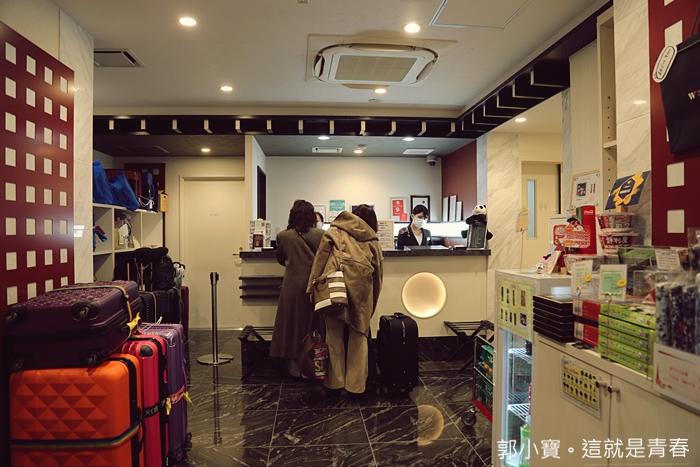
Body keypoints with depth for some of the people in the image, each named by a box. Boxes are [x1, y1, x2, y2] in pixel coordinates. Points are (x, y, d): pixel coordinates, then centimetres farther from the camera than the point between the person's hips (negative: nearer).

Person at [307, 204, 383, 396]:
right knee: (358, 337, 12)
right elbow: (379, 274, 19)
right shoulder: (373, 241, 20)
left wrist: (312, 287, 3)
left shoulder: (334, 231, 16)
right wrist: (373, 302, 25)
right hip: (361, 288, 1)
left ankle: (334, 384, 18)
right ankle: (355, 386, 16)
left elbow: (320, 258, 5)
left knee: (334, 336, 10)